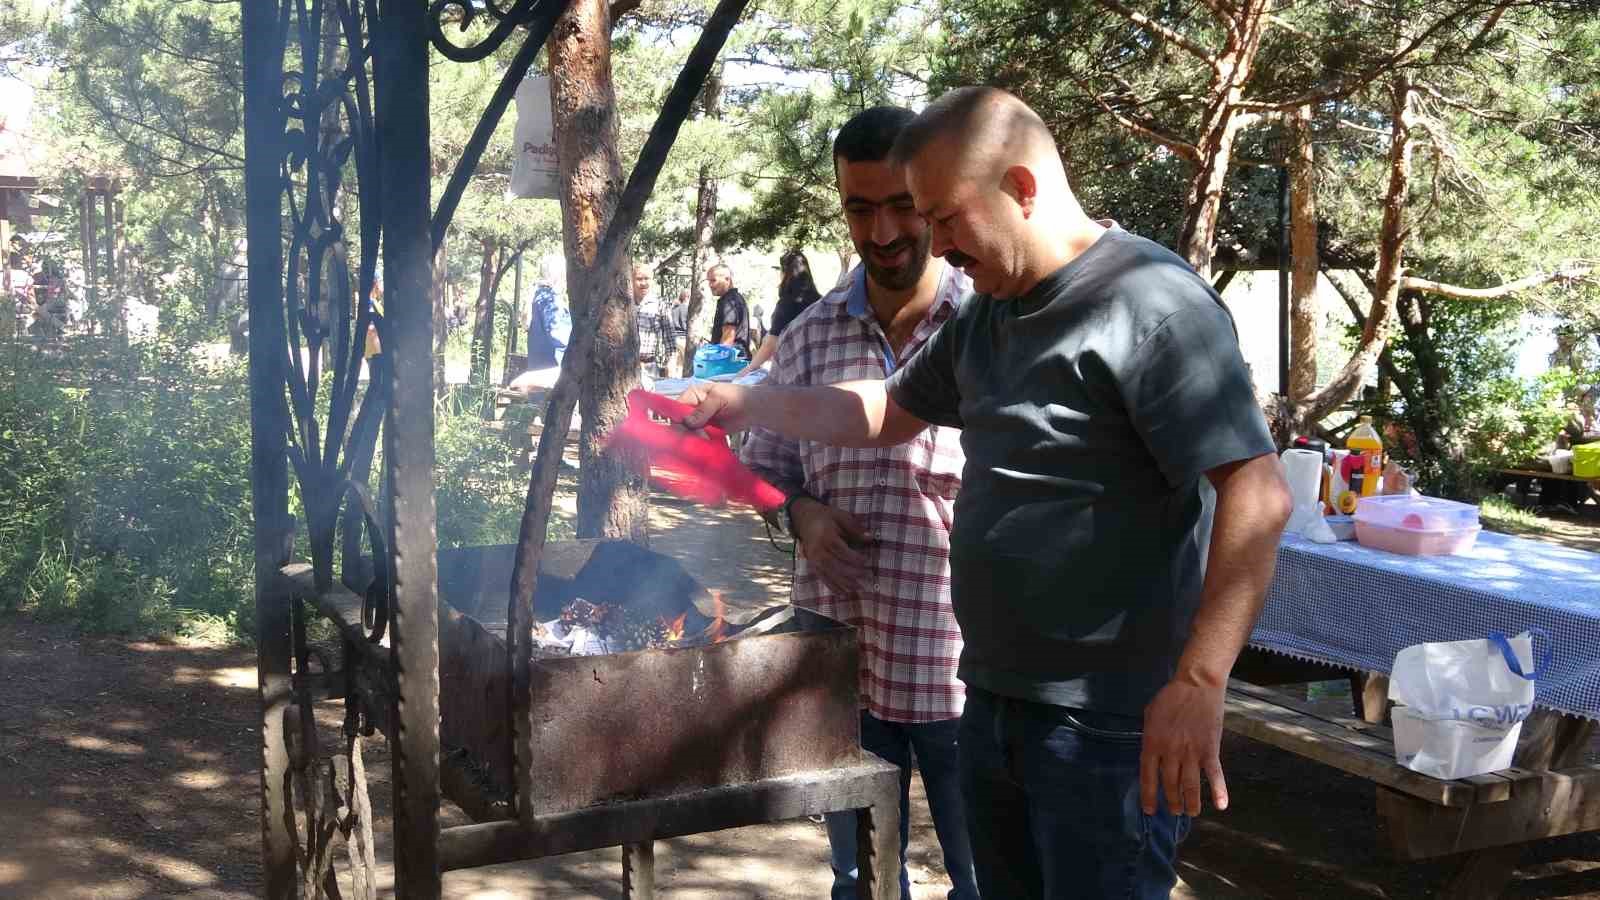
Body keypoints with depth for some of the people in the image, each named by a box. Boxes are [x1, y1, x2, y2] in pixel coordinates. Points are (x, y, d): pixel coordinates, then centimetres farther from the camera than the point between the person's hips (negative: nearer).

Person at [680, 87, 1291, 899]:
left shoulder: (1152, 304, -17)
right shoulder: (986, 314, 12)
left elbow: (1258, 496, -23)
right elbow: (890, 412, 25)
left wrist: (1199, 681, -29)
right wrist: (746, 403, 16)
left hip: (1109, 725, -9)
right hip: (992, 703, 9)